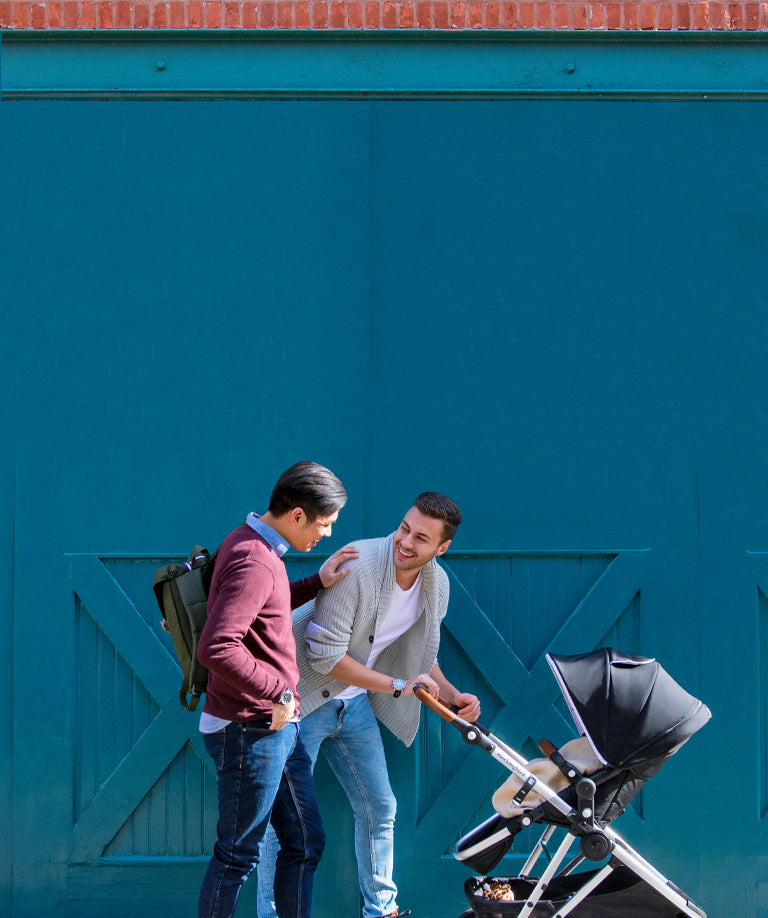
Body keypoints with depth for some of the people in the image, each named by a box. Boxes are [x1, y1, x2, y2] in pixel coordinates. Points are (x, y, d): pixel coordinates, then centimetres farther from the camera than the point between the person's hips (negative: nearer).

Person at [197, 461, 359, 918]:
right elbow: (216, 647, -32)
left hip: (278, 728, 10)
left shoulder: (255, 546, 10)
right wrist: (279, 690, -24)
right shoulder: (254, 562, -22)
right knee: (238, 856, 0)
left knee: (306, 842, 15)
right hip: (250, 731, -10)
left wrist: (317, 582, 19)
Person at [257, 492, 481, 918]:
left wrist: (452, 695, -3)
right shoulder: (357, 567, -27)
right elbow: (325, 656, -26)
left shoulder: (436, 585, -2)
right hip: (303, 698, -7)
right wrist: (397, 686, -21)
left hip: (354, 703, 7)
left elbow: (419, 654, 14)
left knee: (379, 808, 13)